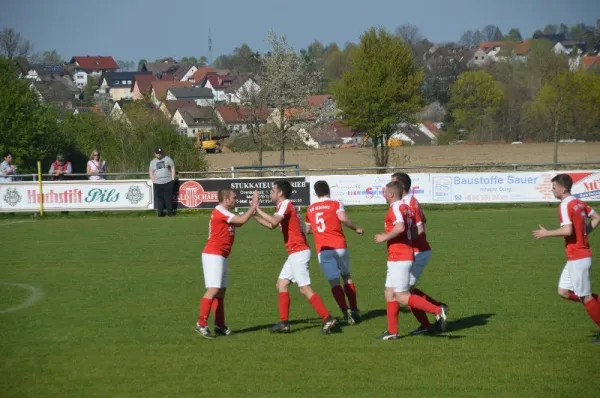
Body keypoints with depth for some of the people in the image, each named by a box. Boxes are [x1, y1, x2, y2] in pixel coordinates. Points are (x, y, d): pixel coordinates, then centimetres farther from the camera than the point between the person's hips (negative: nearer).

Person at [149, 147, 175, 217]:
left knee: (168, 198, -2)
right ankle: (160, 212, 5)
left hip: (168, 182, -1)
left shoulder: (167, 159, 6)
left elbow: (172, 168, 8)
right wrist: (153, 181, 1)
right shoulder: (153, 162, 11)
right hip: (157, 184, 1)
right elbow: (151, 172, 13)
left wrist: (172, 179, 0)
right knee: (159, 198, 0)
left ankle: (170, 212, 4)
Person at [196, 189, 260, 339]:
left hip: (221, 256, 10)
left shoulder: (224, 213, 18)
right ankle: (201, 324, -17)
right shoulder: (220, 212, -13)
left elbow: (239, 222, 18)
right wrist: (253, 206, -6)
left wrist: (252, 210, 8)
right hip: (213, 255, -10)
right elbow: (241, 220, -17)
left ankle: (220, 325, 11)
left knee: (220, 291, 9)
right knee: (213, 290, -16)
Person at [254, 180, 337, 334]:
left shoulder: (286, 204, -11)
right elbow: (272, 225, 29)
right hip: (295, 253, 10)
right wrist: (255, 215, 23)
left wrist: (257, 209, -20)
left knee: (305, 288, -11)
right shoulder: (284, 205, 18)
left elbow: (274, 222, -29)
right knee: (281, 284, 11)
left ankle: (327, 318, -12)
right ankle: (284, 323, 11)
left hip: (298, 252, -10)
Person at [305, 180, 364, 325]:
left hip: (322, 249, 1)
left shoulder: (310, 209, 15)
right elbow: (343, 218, -15)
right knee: (347, 277, 17)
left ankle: (345, 310, -21)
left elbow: (308, 230, 28)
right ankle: (354, 310, 18)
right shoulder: (335, 204, 3)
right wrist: (356, 229, -1)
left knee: (334, 282, -4)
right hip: (339, 246, -1)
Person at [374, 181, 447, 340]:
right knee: (389, 293, 12)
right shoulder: (406, 208, 15)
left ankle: (437, 310, -14)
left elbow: (400, 227, -31)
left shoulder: (395, 208, -14)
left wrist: (384, 237, -16)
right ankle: (392, 331, 13)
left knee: (402, 297, -9)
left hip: (398, 259, -10)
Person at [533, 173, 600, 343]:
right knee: (564, 292, 13)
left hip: (577, 257, -9)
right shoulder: (579, 203, 9)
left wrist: (546, 233, -15)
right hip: (577, 256, 9)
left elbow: (567, 230, -28)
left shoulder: (565, 206, -17)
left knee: (584, 296, -1)